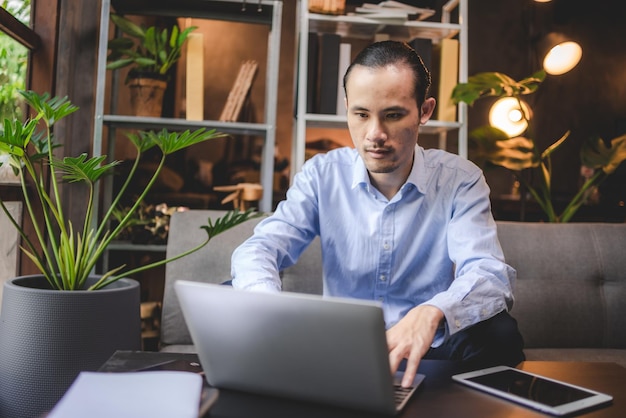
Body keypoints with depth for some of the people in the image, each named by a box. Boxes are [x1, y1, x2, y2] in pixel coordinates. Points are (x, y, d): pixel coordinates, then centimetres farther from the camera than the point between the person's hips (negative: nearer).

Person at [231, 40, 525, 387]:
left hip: (429, 354, -1)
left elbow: (489, 275, -19)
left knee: (499, 334, -32)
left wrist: (432, 314, -44)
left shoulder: (461, 181, -7)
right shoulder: (321, 175, -3)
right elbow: (257, 250, -11)